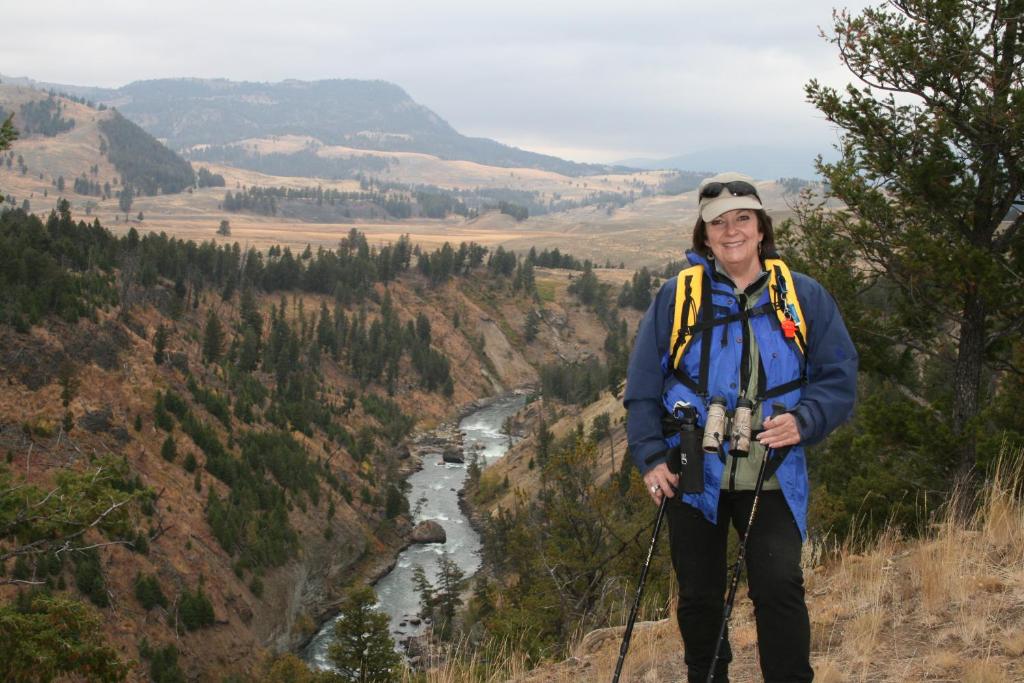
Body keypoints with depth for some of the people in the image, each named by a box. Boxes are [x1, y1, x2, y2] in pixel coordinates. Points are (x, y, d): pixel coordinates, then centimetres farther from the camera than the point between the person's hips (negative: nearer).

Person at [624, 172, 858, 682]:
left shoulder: (802, 296, 3)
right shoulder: (677, 296, 2)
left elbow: (839, 376, 3)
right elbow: (643, 386, 4)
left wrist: (803, 421, -16)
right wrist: (650, 457, -6)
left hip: (772, 478, -1)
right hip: (693, 474, 1)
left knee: (779, 587, -15)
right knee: (699, 596, 11)